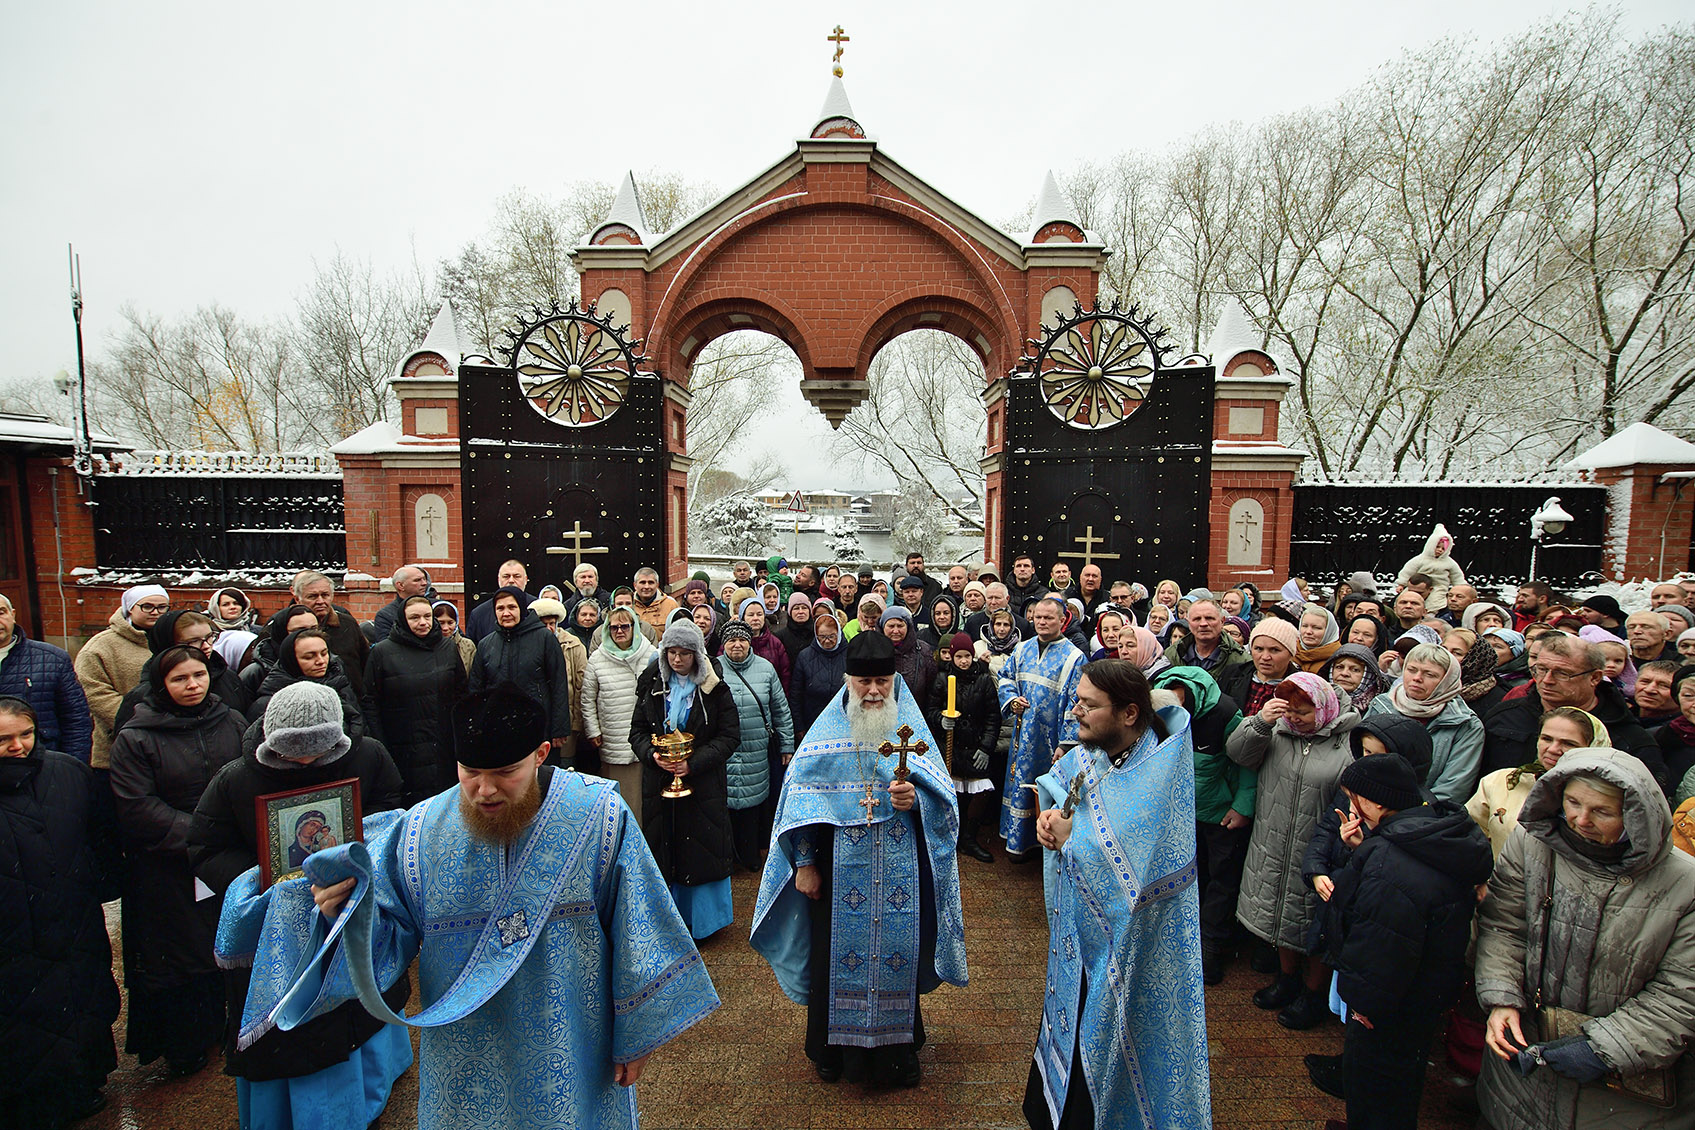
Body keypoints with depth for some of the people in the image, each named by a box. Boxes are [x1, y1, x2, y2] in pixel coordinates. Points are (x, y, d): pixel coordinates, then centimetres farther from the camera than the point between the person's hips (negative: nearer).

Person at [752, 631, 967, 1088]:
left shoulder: (912, 727, -1)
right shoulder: (829, 727, -2)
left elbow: (942, 796, -5)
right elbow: (801, 795, -3)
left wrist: (914, 798, -26)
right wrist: (804, 863, -6)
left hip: (898, 870, 0)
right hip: (840, 867, 0)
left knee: (897, 951, 10)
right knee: (835, 952, 10)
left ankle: (897, 1049, 34)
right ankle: (833, 1047, 34)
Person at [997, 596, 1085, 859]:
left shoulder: (1073, 657, -9)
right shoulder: (1022, 649, 6)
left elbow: (1076, 703, -11)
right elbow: (1004, 677, 18)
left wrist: (1066, 743, -15)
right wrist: (1011, 699, -3)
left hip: (1050, 737, -5)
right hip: (1023, 734, 5)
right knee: (1021, 784, 12)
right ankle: (1021, 842, 28)